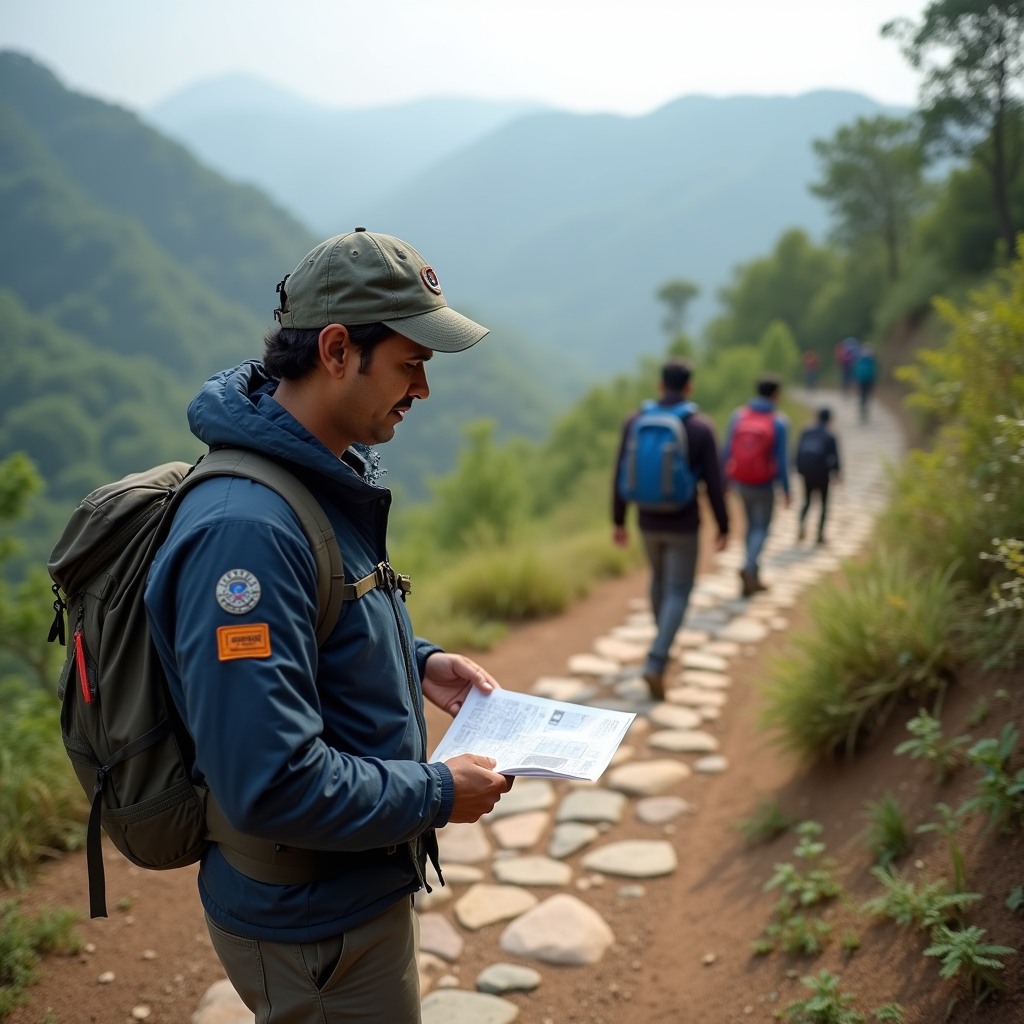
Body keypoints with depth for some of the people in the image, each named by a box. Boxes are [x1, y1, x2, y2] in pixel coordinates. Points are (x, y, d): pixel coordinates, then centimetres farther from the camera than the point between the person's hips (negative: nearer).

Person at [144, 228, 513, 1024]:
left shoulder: (335, 477, 2)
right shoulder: (246, 525, -31)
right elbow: (271, 784, -33)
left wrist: (418, 662, 2)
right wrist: (438, 795, -21)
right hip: (314, 928, -9)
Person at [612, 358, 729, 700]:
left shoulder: (634, 422, -4)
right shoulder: (701, 427, -12)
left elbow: (621, 476, -1)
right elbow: (713, 483, -10)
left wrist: (618, 521, 9)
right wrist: (723, 527, 1)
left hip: (648, 522, 4)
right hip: (683, 524, -3)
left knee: (660, 578, 26)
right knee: (678, 593, 4)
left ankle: (663, 646, 40)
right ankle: (655, 664, -12)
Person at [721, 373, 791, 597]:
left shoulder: (738, 416, -6)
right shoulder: (779, 422, -15)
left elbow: (727, 452, -3)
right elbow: (781, 461, -14)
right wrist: (786, 490, -3)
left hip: (741, 483, 4)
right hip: (764, 486, -4)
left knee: (752, 525, 20)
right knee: (761, 529, 9)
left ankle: (753, 577, 24)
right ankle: (748, 567, -16)